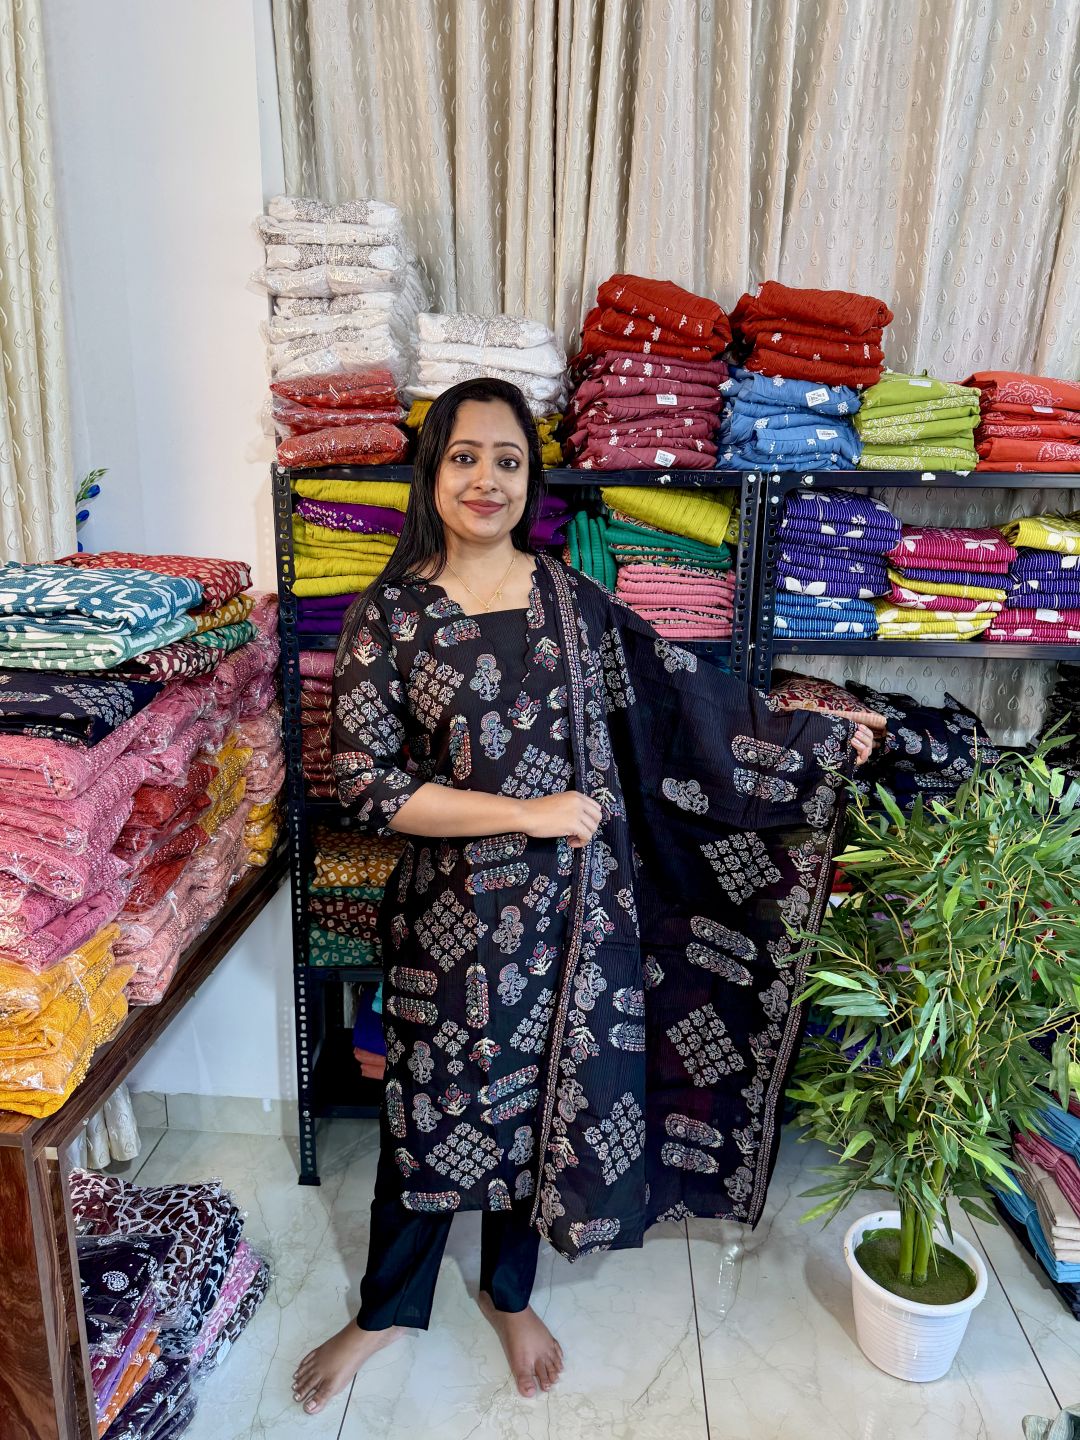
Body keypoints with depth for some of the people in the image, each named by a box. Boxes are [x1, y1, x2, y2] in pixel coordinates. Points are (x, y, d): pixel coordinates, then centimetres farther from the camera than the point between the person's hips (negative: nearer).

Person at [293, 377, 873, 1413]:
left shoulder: (572, 601, -1)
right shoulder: (389, 617, -9)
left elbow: (681, 695, 7)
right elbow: (367, 784, -14)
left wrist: (814, 739, 11)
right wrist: (529, 811, -17)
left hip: (570, 909, 3)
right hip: (451, 914, -2)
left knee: (549, 1095, 18)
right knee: (435, 1104, 14)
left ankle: (509, 1292, 46)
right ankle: (386, 1309, 43)